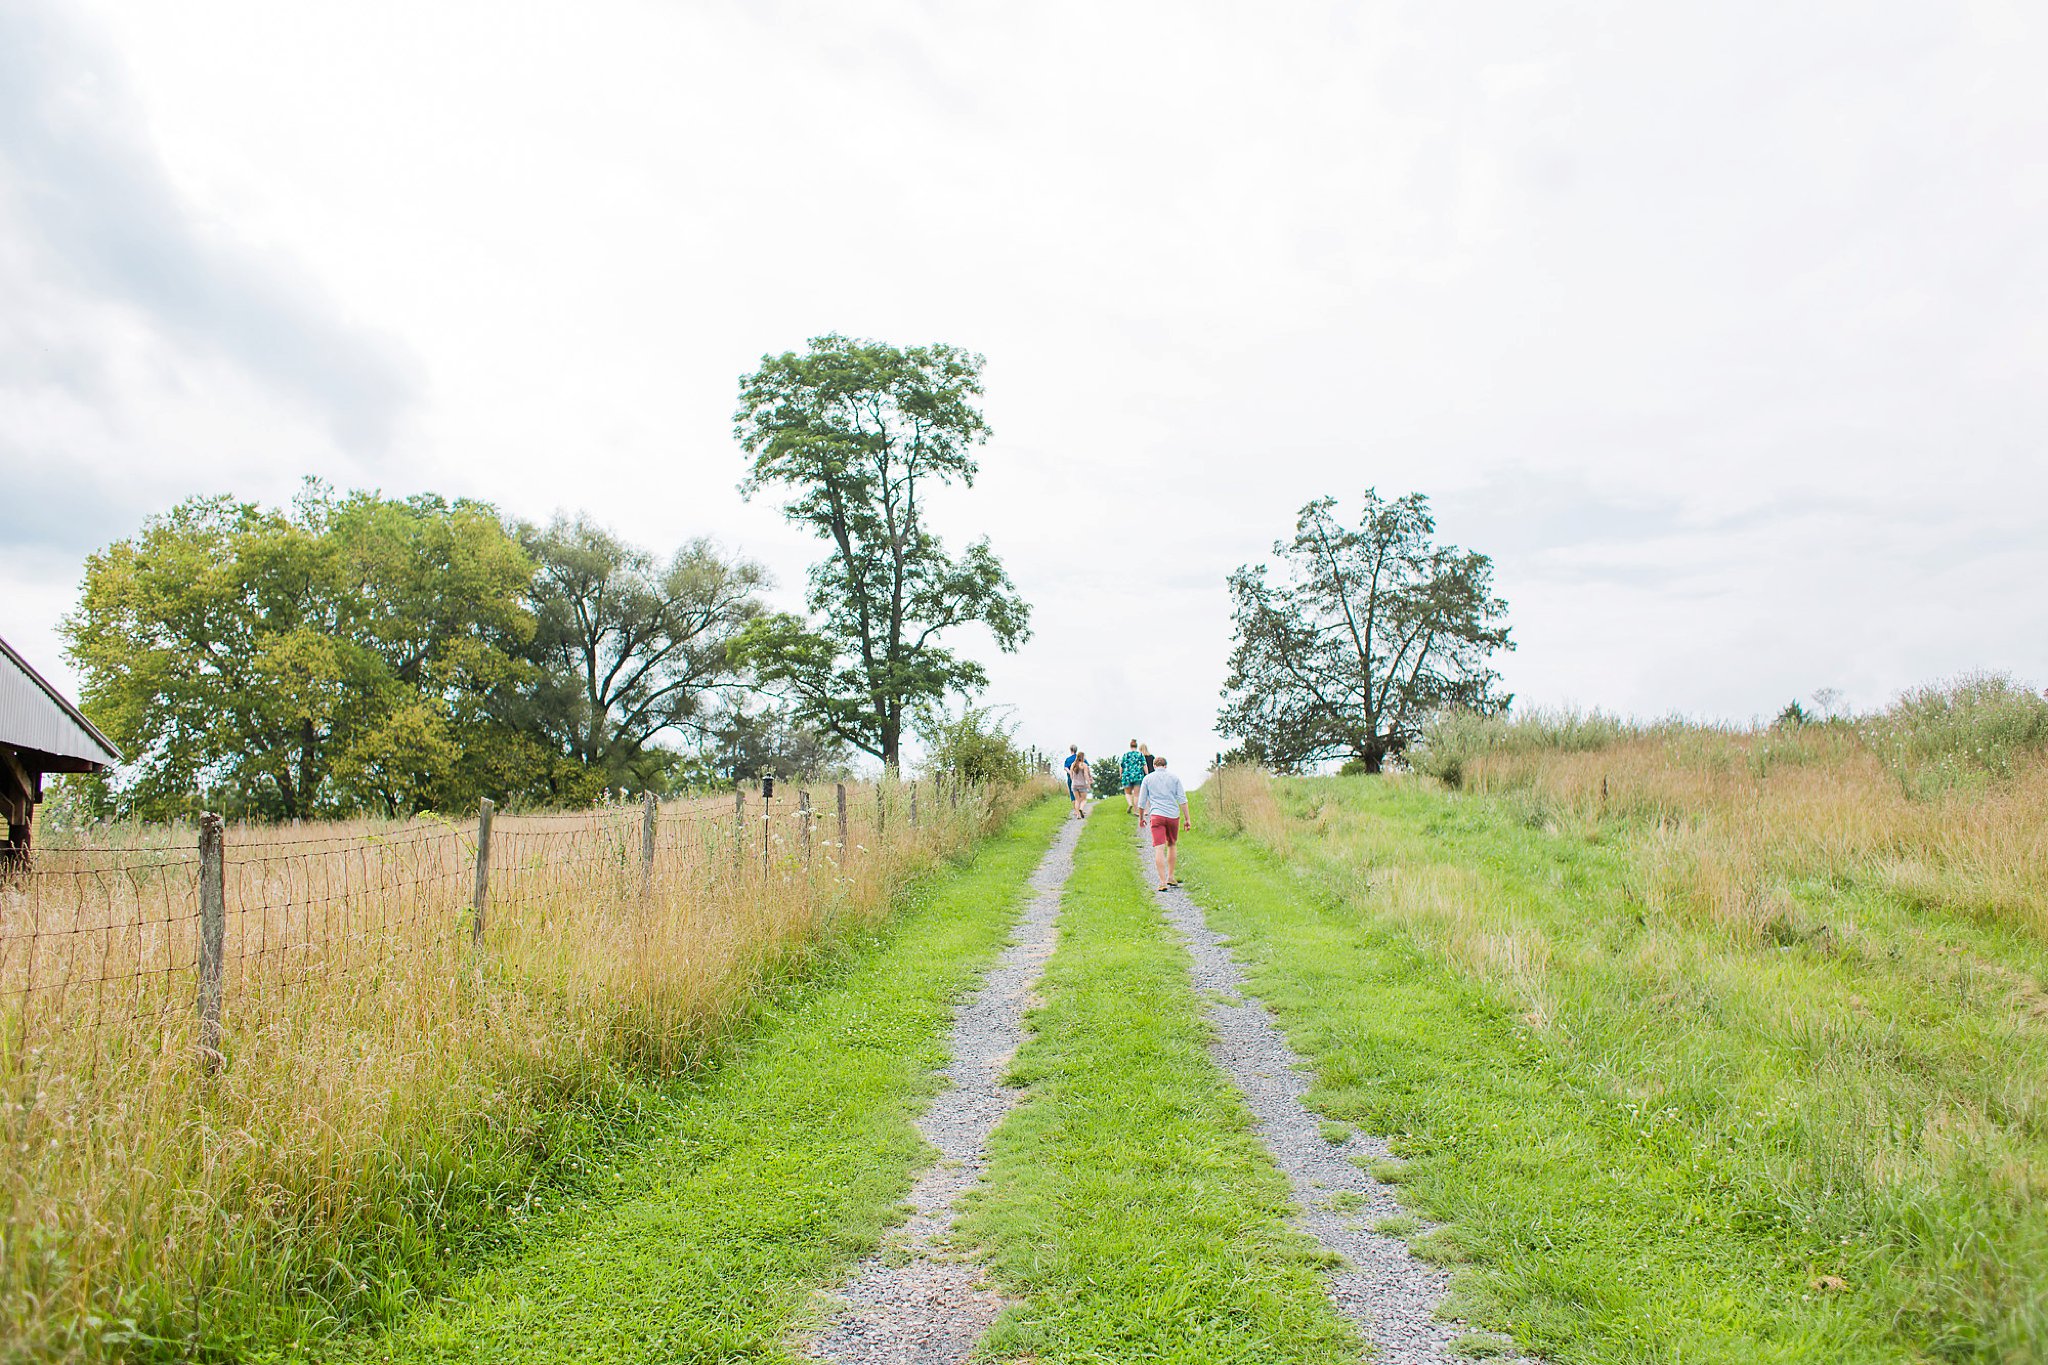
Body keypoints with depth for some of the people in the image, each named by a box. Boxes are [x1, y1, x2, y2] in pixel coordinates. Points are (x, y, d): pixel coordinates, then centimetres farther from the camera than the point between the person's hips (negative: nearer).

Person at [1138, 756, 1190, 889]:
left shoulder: (1148, 778, 8)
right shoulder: (1174, 777, 9)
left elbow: (1142, 801, 10)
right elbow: (1182, 799, 2)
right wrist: (1187, 818, 3)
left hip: (1156, 815, -2)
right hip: (1173, 815, 2)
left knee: (1159, 848, -7)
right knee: (1172, 845, 21)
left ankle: (1162, 882, -15)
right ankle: (1171, 877, 22)